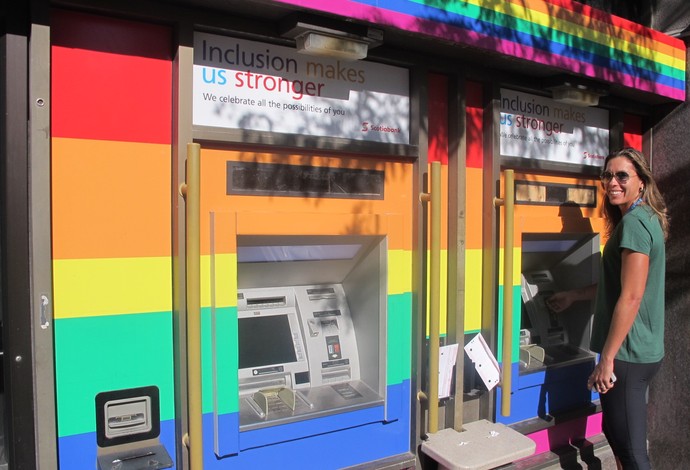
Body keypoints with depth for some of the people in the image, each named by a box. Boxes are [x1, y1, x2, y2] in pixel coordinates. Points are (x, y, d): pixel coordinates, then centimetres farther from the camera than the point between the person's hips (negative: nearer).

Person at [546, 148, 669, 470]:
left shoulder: (633, 222, -17)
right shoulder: (645, 220, 14)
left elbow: (631, 297, -22)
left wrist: (607, 358, -20)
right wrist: (573, 296, 30)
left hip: (628, 353, -10)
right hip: (643, 350, 10)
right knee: (615, 432, 22)